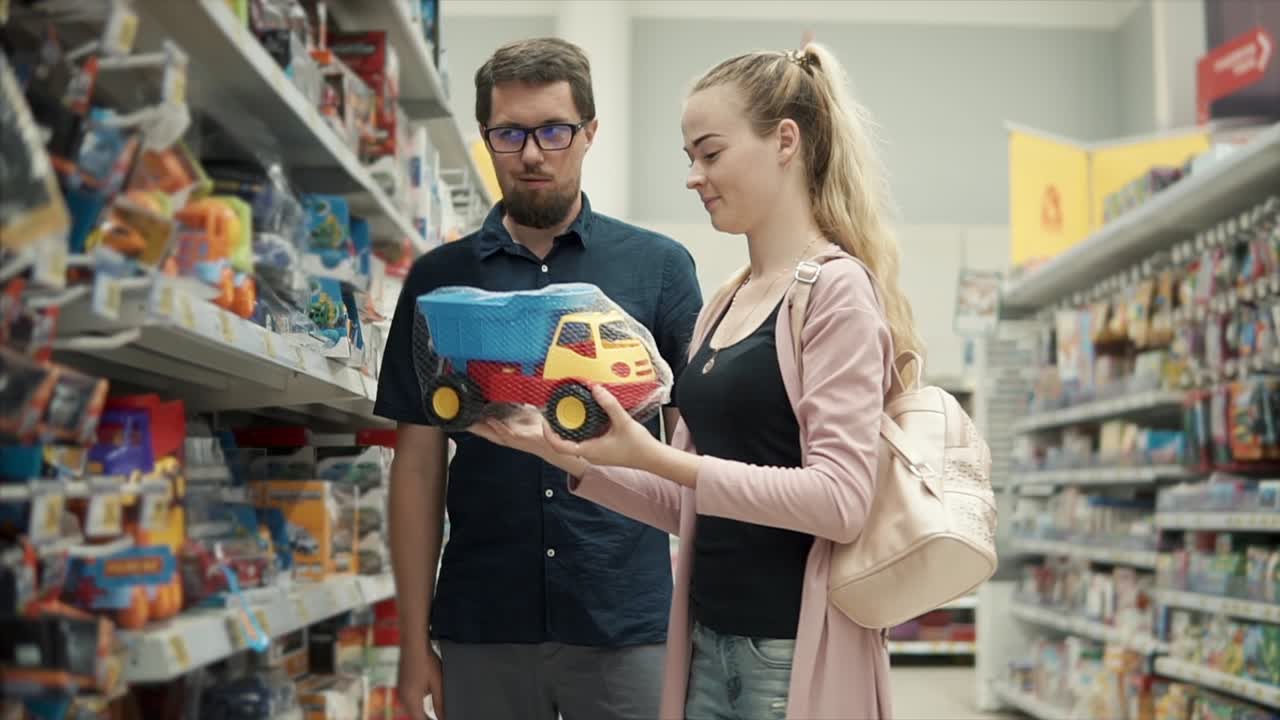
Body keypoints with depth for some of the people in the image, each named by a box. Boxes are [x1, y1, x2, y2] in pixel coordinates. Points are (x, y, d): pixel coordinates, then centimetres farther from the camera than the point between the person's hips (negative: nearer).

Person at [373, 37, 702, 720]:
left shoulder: (658, 267, 1)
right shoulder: (438, 279, 5)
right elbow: (419, 466, 5)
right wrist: (414, 639, 2)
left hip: (626, 617, -1)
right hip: (481, 624, 1)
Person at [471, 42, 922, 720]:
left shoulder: (837, 288, -11)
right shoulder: (722, 305, 11)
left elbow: (841, 498, -20)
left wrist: (657, 458, -23)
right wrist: (573, 456, 1)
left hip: (797, 653, -7)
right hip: (708, 640, 7)